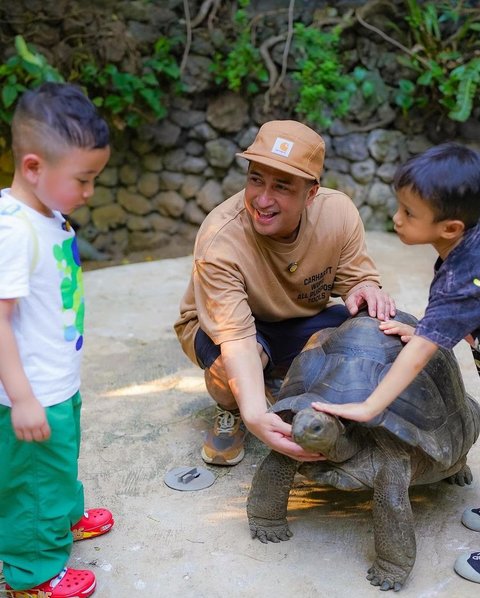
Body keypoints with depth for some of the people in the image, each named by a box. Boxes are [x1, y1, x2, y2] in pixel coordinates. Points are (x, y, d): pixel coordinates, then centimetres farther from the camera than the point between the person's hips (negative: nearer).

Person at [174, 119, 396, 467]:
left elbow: (358, 277, -11)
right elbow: (236, 339, -41)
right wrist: (255, 415, -56)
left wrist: (366, 289, -37)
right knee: (229, 356, -39)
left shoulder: (339, 212, -23)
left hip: (301, 327, 4)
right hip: (218, 326, -4)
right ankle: (230, 412, 0)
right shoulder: (219, 241, -35)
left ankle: (282, 382, 5)